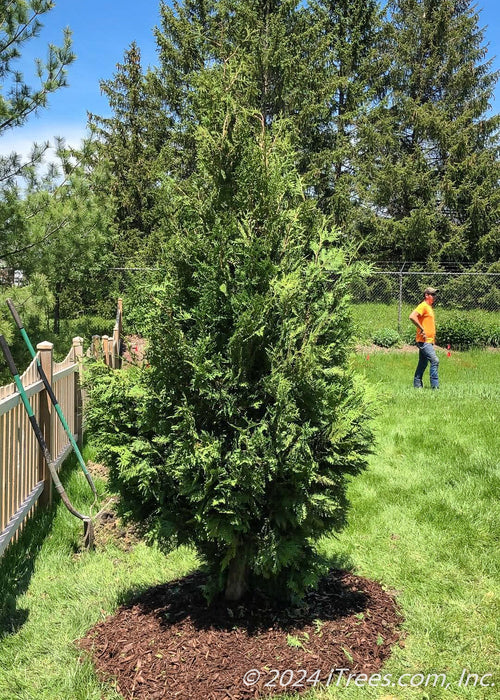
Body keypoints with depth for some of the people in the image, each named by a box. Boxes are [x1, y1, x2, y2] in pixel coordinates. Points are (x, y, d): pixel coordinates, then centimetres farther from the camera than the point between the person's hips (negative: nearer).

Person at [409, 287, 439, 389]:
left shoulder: (429, 307, 19)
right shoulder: (423, 306, -11)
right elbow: (412, 316, -26)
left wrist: (433, 337, 20)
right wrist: (422, 329, -22)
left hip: (429, 341, 10)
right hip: (424, 341, -10)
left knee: (423, 363, 11)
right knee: (435, 361, -14)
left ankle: (417, 385, 16)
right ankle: (435, 386, -11)